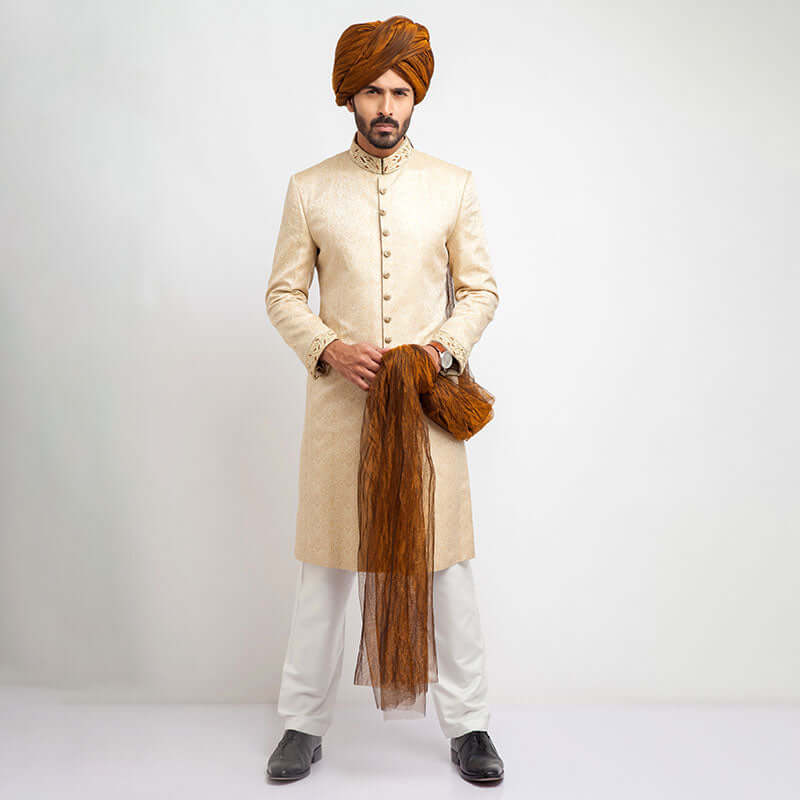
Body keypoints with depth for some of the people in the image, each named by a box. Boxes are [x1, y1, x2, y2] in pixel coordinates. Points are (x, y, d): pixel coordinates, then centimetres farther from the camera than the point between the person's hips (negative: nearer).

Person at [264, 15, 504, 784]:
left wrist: (444, 348, -10)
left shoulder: (453, 185, 7)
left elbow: (480, 288, 8)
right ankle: (303, 724, 23)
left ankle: (467, 725, 21)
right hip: (338, 400, 0)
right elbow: (283, 293, 6)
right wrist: (328, 347, -11)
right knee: (324, 567, 7)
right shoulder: (309, 189, 6)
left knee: (446, 562, 4)